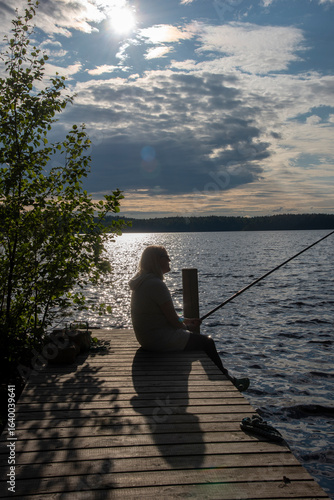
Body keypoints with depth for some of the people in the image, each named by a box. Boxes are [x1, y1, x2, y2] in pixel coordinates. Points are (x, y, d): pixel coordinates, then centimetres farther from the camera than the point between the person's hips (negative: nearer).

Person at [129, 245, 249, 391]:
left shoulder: (141, 281, 9)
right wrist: (187, 327, 1)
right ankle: (227, 381, 23)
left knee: (202, 339, 21)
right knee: (207, 342, 4)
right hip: (160, 339, -10)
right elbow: (173, 321, -19)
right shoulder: (156, 284, -23)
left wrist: (184, 320, 11)